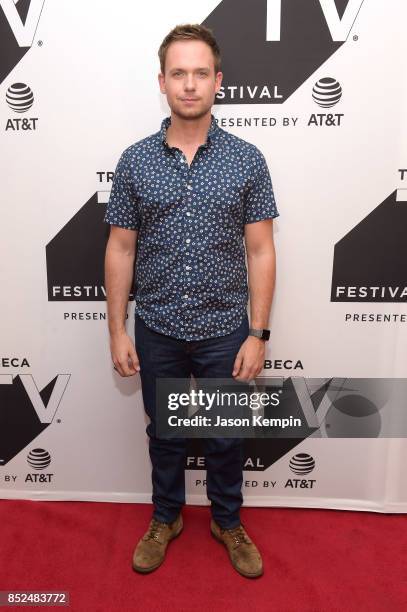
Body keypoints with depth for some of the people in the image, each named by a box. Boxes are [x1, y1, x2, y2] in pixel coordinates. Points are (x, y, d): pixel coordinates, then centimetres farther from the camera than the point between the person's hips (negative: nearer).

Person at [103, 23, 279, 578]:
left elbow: (261, 251, -5)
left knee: (225, 437, 16)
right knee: (165, 434, 18)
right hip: (158, 332, 1)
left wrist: (258, 333, -9)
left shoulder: (247, 160, -5)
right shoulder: (134, 161, -2)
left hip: (225, 332, 0)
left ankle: (228, 522, 41)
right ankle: (165, 519, 43)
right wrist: (117, 331, -3)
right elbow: (120, 250, 0)